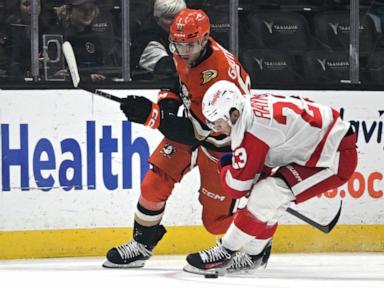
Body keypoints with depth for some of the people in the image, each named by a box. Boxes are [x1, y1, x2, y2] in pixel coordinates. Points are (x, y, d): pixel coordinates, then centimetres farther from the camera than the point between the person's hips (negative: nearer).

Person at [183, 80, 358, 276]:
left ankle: (225, 254, -9)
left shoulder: (253, 126, -24)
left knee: (266, 196, -17)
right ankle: (256, 255, 27)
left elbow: (237, 186, -16)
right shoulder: (253, 105, 4)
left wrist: (225, 169, 3)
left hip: (337, 157, -10)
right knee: (263, 193, 14)